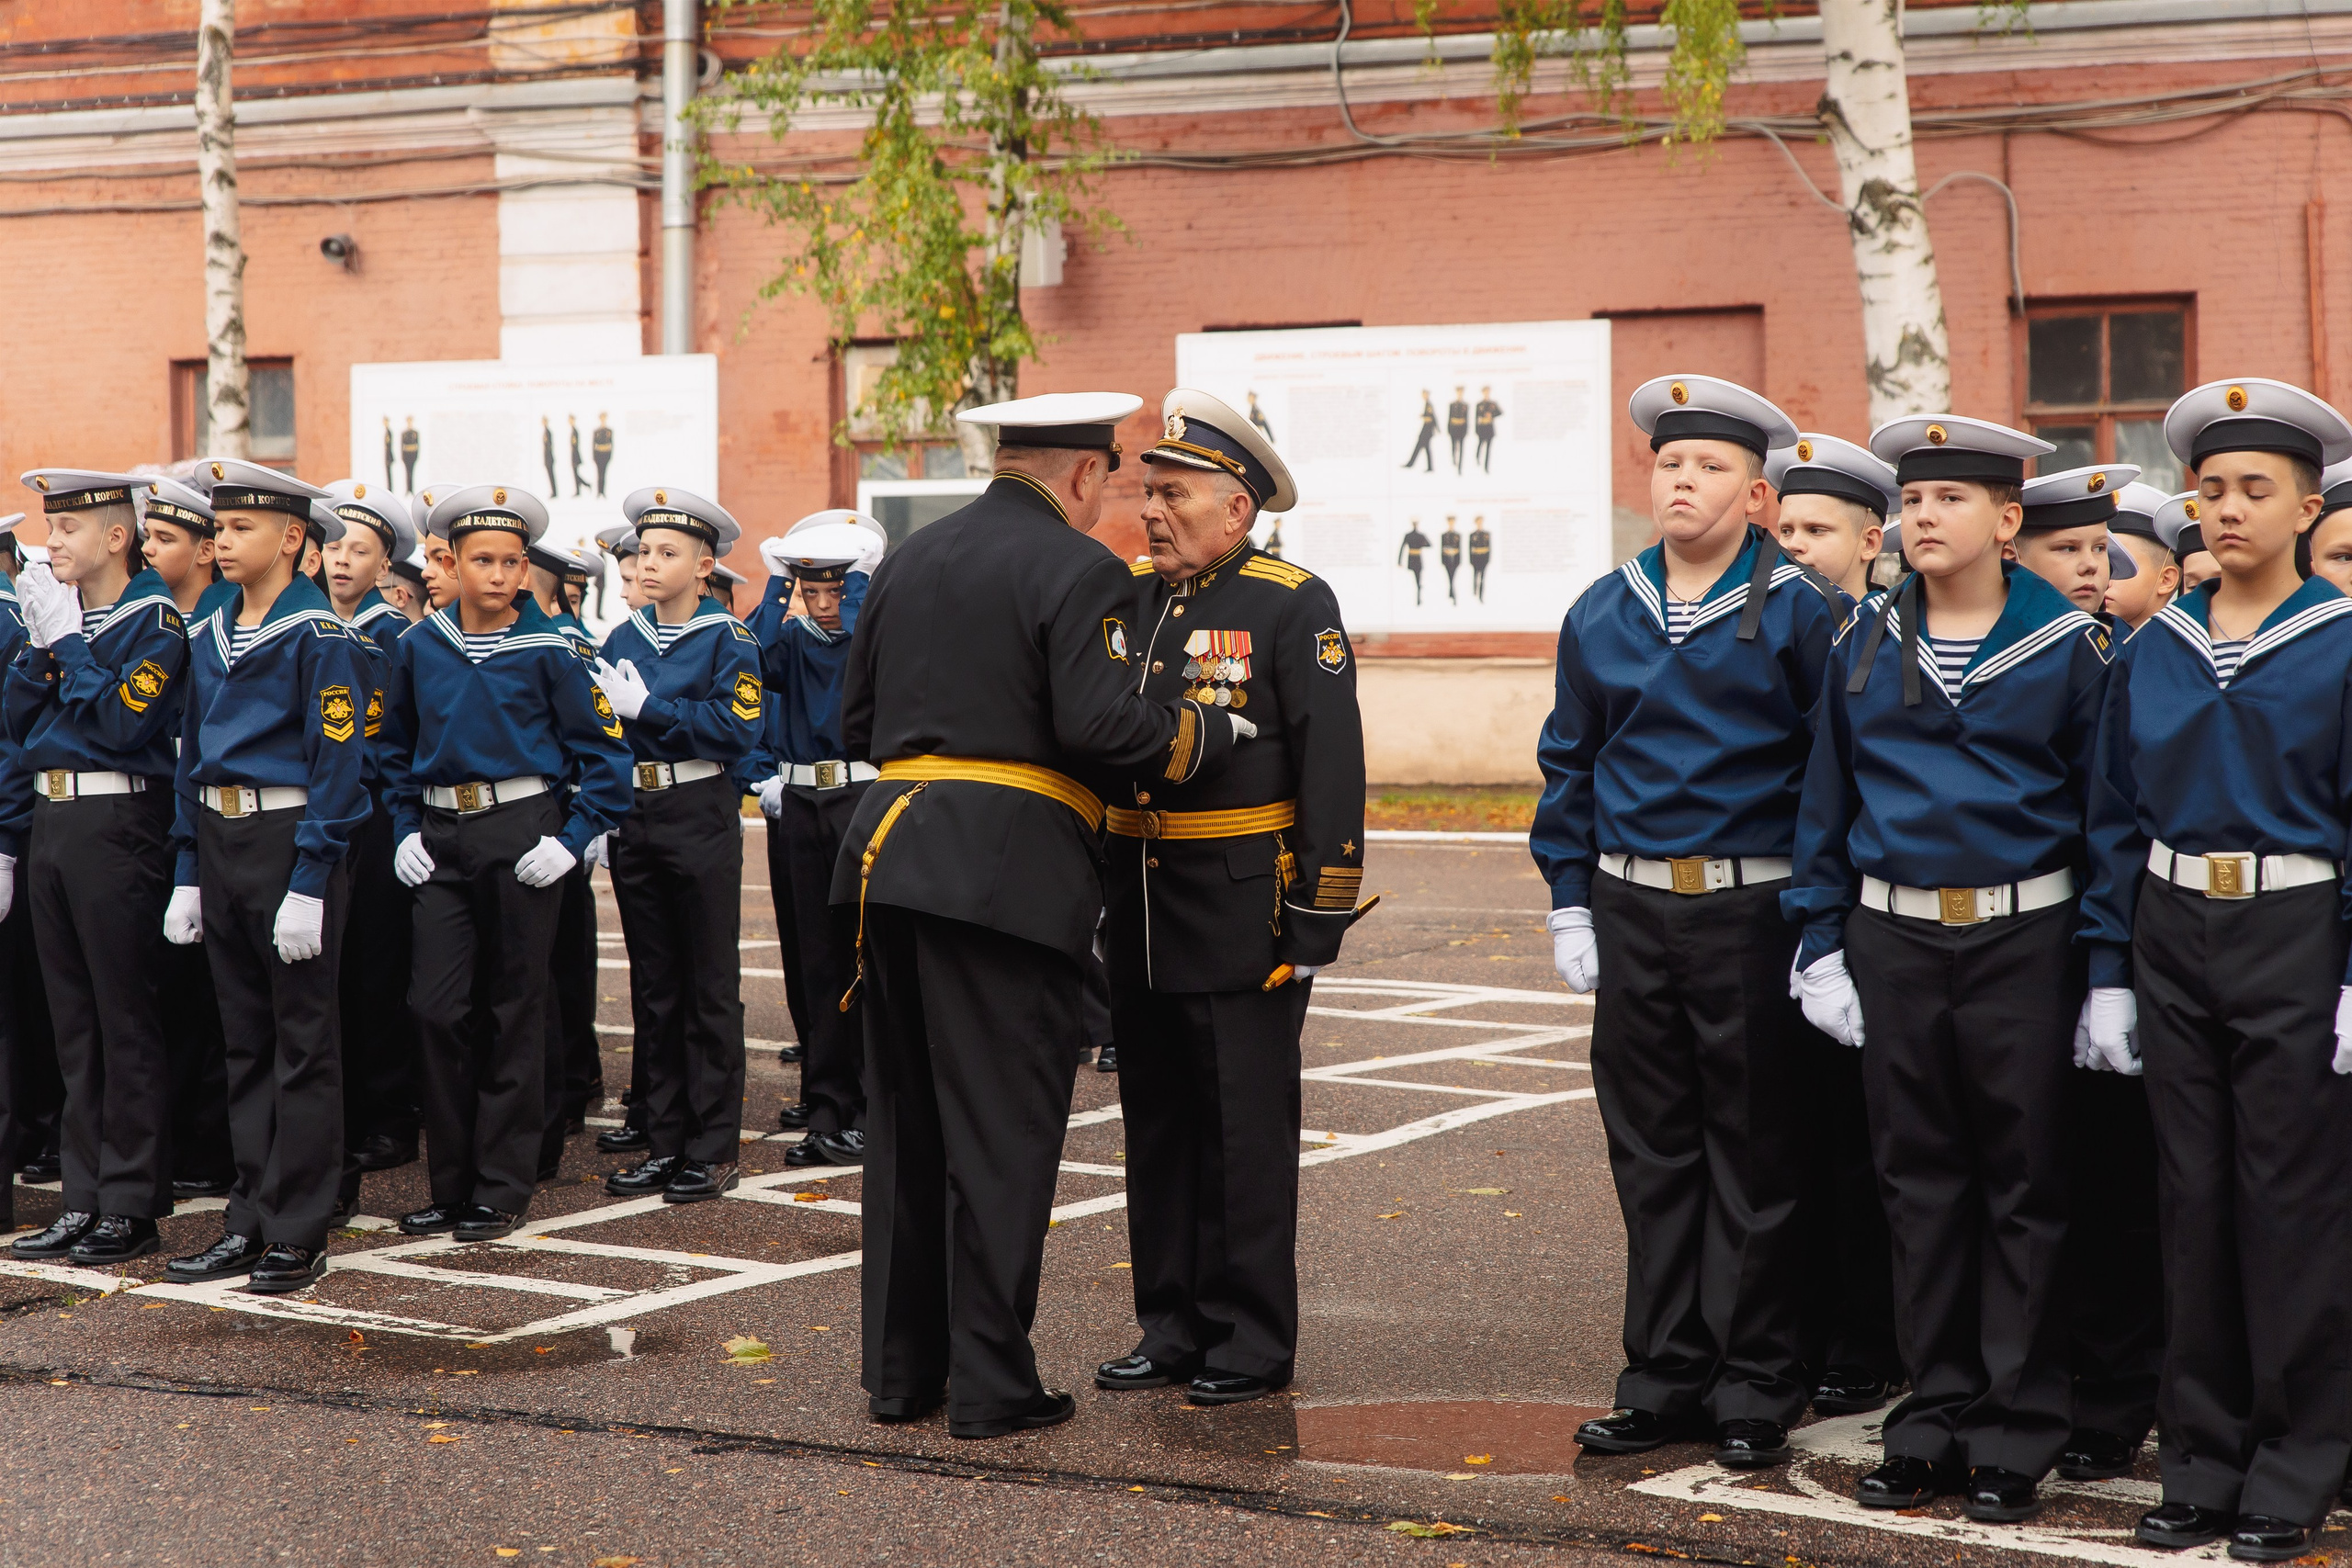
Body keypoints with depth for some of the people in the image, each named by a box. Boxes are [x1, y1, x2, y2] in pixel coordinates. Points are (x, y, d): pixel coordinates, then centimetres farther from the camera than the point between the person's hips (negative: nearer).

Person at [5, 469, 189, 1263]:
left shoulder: (154, 619, -8)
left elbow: (123, 723, -19)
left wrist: (66, 640, -13)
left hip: (116, 825, -8)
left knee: (127, 1020, -2)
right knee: (74, 1020, 11)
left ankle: (132, 1205, 3)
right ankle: (84, 1196, 17)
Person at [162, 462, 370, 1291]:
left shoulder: (319, 634, -11)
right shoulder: (208, 633, 11)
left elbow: (339, 762, -14)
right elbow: (192, 754, 16)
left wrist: (309, 886, -18)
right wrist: (188, 874, 12)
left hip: (292, 837, -7)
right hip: (219, 841, 7)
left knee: (303, 1041, 0)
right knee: (245, 1039, 12)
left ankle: (300, 1237, 5)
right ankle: (249, 1224, 19)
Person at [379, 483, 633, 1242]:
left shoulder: (547, 649, -4)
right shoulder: (419, 646, 6)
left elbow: (605, 752, -2)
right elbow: (396, 746, 17)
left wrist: (573, 839, -10)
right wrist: (405, 829, 5)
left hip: (520, 830, -3)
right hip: (443, 838, 3)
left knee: (513, 1010, 2)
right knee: (437, 1007, -1)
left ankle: (502, 1189, 10)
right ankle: (451, 1185, 11)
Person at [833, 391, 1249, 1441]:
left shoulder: (909, 560, 17)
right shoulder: (1078, 570, -6)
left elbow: (856, 725, 19)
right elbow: (1097, 721, -18)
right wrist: (1205, 734, -4)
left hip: (890, 854, 7)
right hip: (1007, 871, -7)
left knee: (906, 1123, 13)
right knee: (1001, 1130, -1)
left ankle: (899, 1371, 20)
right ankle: (991, 1385, 2)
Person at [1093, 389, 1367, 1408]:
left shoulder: (1293, 607, -7)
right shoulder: (1125, 601, 10)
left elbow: (1331, 765, -10)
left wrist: (1320, 912, -15)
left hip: (1245, 912, -6)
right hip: (1138, 905, 6)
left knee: (1247, 1126, 1)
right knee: (1158, 1121, 12)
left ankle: (1252, 1341, 10)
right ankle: (1173, 1326, 22)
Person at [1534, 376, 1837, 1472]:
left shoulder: (1797, 613, -5)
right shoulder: (1602, 616, 9)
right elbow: (1568, 765, 15)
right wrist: (1571, 903, 10)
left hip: (1751, 910, -4)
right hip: (1633, 909, 4)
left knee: (1752, 1155, 3)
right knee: (1650, 1151, 9)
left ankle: (1755, 1393, 12)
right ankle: (1664, 1379, 18)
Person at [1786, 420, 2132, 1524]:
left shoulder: (2066, 644, -3)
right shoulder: (1864, 646, 6)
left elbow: (2105, 812, -2)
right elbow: (1826, 803, 11)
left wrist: (2108, 971, -6)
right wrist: (1821, 945, 5)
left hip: (2023, 940, -3)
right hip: (1893, 941, 3)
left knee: (2022, 1191, 3)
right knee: (1919, 1184, 8)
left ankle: (2016, 1441, 12)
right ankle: (1935, 1423, 18)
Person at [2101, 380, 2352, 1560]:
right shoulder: (2153, 652, 7)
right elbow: (2120, 812, 11)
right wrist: (2114, 971, 6)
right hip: (2172, 931, 4)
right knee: (2193, 1196, 9)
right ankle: (2203, 1461, 18)